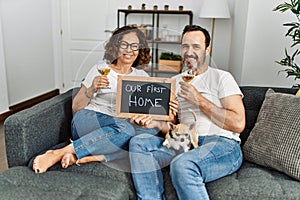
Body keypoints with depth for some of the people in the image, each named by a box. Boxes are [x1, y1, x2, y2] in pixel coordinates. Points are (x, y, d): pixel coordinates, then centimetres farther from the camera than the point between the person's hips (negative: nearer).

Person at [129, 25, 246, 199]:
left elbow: (238, 124, -7)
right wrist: (153, 121, -6)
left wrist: (199, 100, -9)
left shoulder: (221, 77, 5)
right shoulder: (175, 81, 22)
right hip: (185, 142, 6)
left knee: (182, 164, -36)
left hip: (222, 143, -5)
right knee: (139, 143, -16)